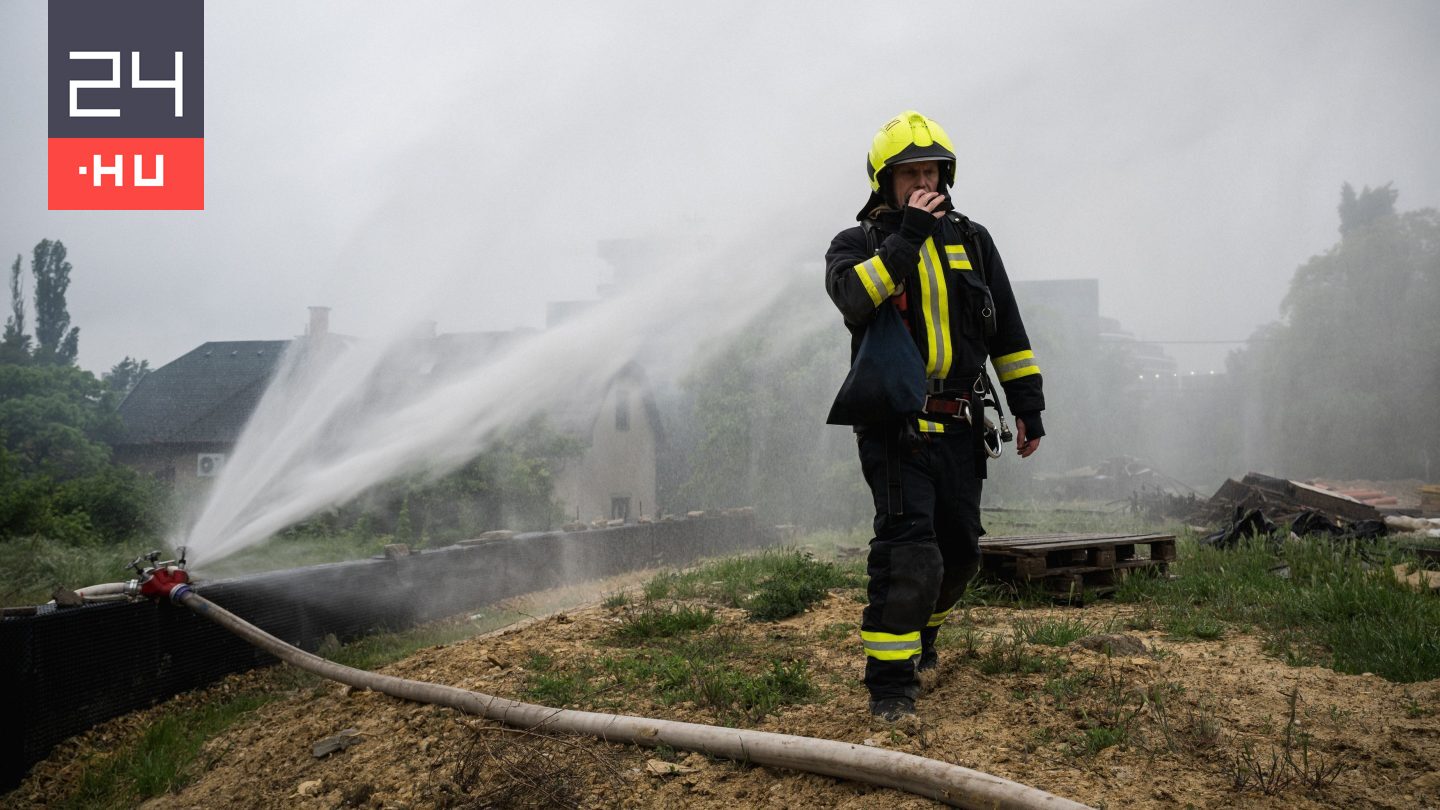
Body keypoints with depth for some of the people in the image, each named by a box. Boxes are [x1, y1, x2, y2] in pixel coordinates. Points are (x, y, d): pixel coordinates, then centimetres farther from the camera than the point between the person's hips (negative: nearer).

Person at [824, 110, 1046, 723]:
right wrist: (908, 236, -23)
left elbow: (1008, 333, 14)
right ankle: (890, 683, -9)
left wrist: (1028, 408, 10)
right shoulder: (858, 245, 0)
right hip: (896, 429, -5)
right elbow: (855, 300, -24)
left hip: (960, 427, 5)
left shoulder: (971, 240, 11)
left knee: (960, 550, 13)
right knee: (909, 552, -18)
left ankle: (921, 635, 41)